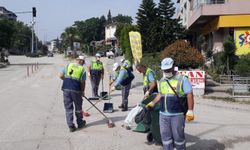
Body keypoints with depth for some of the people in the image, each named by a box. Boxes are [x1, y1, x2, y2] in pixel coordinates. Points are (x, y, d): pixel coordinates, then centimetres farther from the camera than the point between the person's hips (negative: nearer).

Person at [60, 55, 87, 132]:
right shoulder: (82, 69, 4)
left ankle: (71, 126, 9)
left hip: (66, 88, 2)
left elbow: (61, 76, 7)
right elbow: (83, 83, 3)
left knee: (68, 107, 9)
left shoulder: (68, 65, 8)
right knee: (78, 107, 16)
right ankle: (80, 123, 31)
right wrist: (82, 91, 18)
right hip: (76, 89, -1)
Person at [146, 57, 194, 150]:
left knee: (178, 136, 4)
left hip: (177, 114, -5)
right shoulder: (161, 81, 13)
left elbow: (189, 95, -9)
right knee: (165, 135, 11)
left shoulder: (182, 79, -7)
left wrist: (190, 111, -14)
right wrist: (153, 103, 19)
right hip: (163, 114, 6)